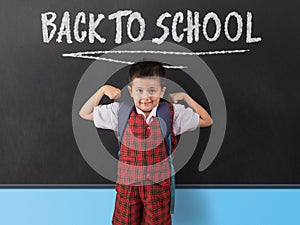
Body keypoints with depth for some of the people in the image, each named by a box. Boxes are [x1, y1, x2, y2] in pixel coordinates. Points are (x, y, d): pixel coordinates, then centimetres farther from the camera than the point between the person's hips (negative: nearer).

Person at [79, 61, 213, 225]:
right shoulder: (120, 111, -9)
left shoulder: (173, 113, -9)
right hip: (127, 184, 1)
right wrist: (103, 90, -9)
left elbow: (207, 121, 1)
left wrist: (184, 96, -6)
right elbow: (84, 114, 2)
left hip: (159, 185, 0)